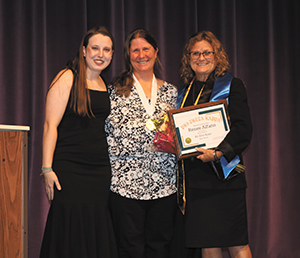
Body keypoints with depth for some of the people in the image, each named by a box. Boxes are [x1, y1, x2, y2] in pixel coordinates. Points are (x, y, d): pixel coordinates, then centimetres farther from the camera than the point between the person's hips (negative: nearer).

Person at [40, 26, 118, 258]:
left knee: (96, 232, 3)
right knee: (71, 231, -6)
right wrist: (47, 169, -16)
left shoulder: (104, 85, 15)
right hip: (69, 168, -6)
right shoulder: (67, 78, -4)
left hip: (100, 169, 6)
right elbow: (50, 125, -9)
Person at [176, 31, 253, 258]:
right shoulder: (184, 93, 18)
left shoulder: (232, 86, 1)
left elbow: (243, 130, -9)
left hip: (223, 175, -5)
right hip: (193, 178, 5)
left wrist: (218, 153, -23)